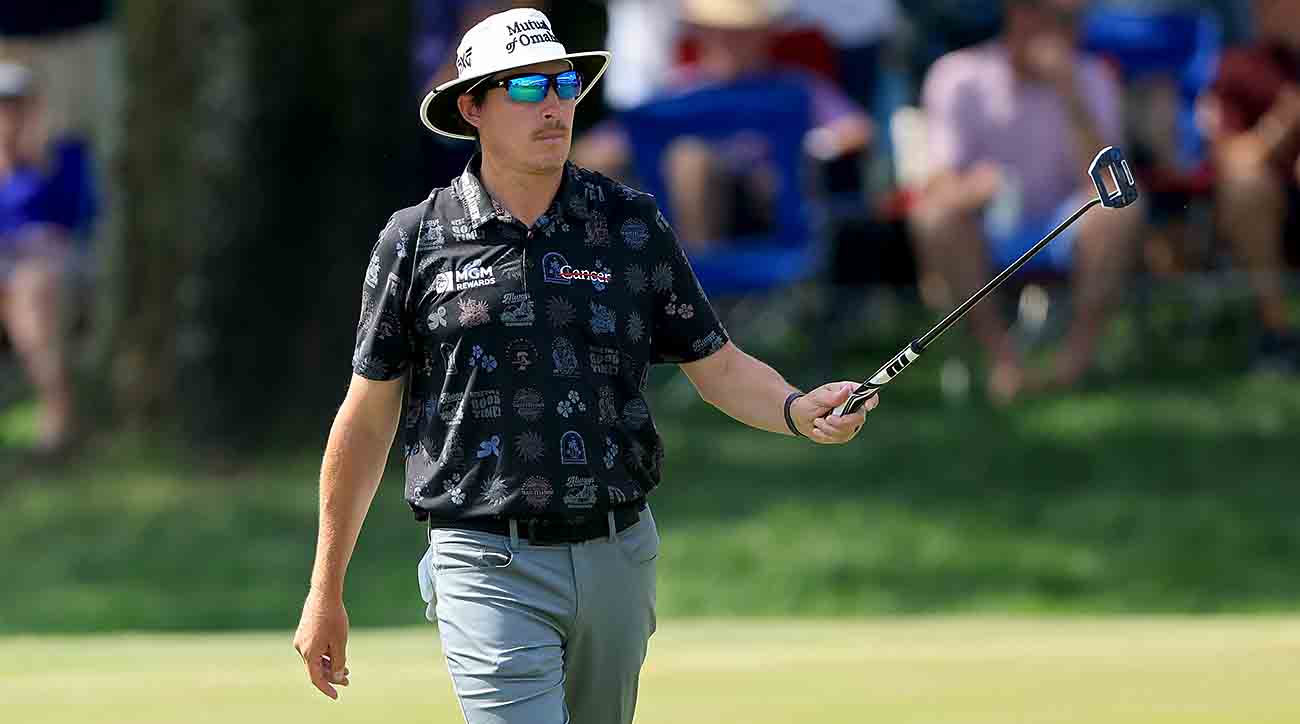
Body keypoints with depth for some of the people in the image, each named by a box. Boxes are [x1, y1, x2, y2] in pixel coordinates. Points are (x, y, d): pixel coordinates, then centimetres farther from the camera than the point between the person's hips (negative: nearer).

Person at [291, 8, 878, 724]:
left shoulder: (632, 224, 7)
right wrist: (325, 594, 7)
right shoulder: (416, 241, 1)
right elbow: (367, 418, 7)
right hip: (490, 568, -3)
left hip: (619, 557, 4)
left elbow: (718, 366, 8)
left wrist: (797, 410, -15)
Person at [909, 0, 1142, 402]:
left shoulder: (1089, 80, -1)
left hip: (1061, 238, 1)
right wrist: (967, 191, -40)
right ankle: (1002, 356, -26)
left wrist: (1069, 94, -25)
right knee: (935, 214, -33)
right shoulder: (958, 77, -6)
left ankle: (1079, 351, -24)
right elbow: (941, 186, -15)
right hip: (986, 241, -1)